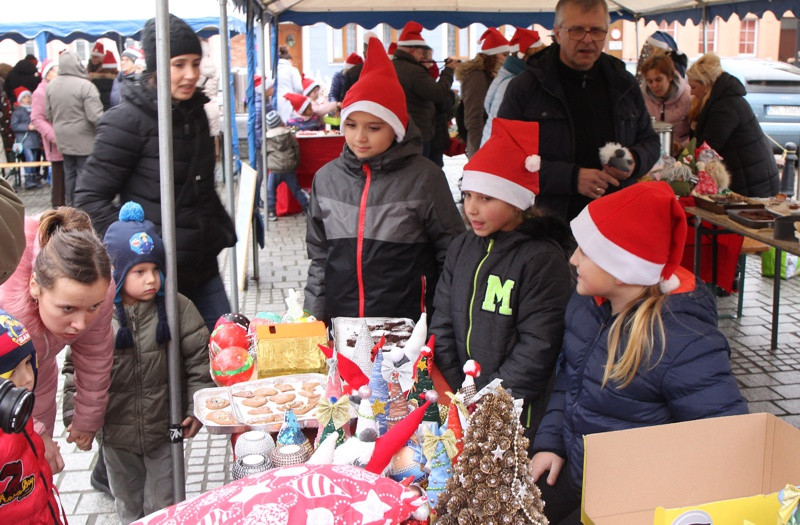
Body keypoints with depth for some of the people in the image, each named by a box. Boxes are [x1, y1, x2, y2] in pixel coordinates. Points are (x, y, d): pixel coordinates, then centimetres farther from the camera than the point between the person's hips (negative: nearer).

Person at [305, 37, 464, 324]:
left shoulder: (424, 178, -6)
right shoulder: (327, 178, 6)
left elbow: (453, 255, -1)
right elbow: (319, 258, 13)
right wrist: (313, 319, 6)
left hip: (407, 328, -3)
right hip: (340, 328, 3)